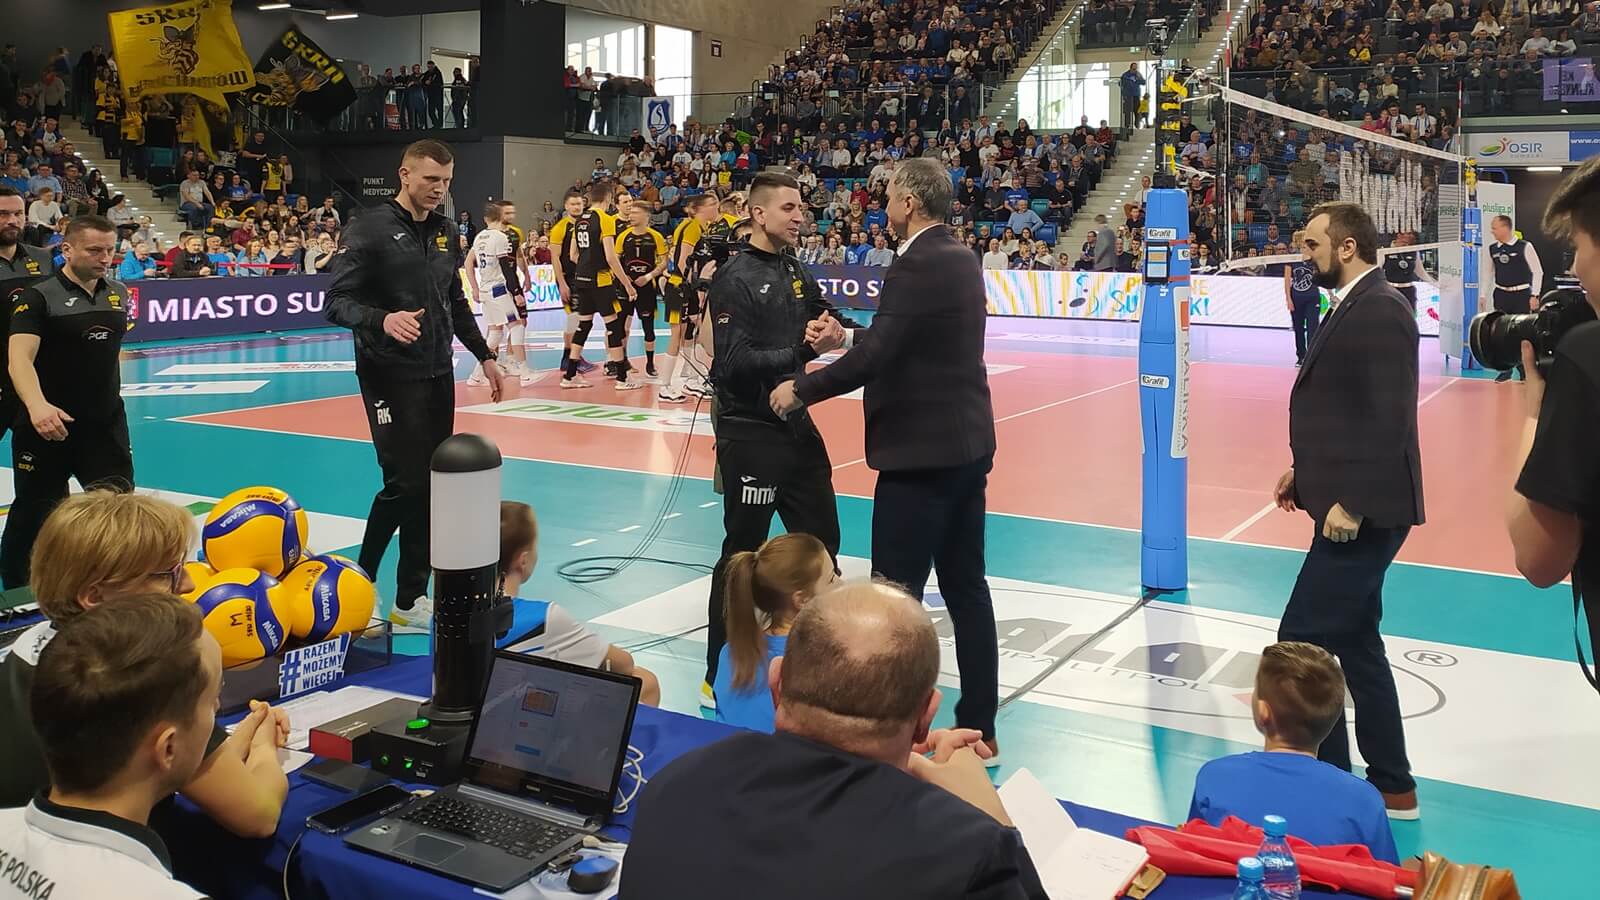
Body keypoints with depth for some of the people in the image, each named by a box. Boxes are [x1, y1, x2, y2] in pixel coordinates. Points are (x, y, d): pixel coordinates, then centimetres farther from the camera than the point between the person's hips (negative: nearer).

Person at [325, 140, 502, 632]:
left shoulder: (444, 232, 12)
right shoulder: (370, 229, -8)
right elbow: (337, 302, -13)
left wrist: (484, 356, 18)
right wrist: (382, 320, -31)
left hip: (438, 374, 7)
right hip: (390, 375, -7)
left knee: (432, 483, 6)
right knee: (405, 481, -10)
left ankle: (411, 598, 14)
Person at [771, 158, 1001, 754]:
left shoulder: (918, 265, -17)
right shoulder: (960, 259, 13)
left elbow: (875, 357, -23)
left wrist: (801, 391, -12)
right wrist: (846, 338, 14)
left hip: (920, 451, -10)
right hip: (967, 445, 10)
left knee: (897, 596, -2)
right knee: (966, 587, 13)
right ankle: (978, 727, 21)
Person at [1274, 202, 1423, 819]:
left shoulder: (1381, 310, -16)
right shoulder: (1353, 305, 14)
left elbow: (1390, 418, -22)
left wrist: (1352, 502, -23)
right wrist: (1307, 468, 16)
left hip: (1363, 510, -11)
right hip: (1348, 502, 11)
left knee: (1302, 642, -7)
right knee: (1354, 646, 15)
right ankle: (1391, 786, 26)